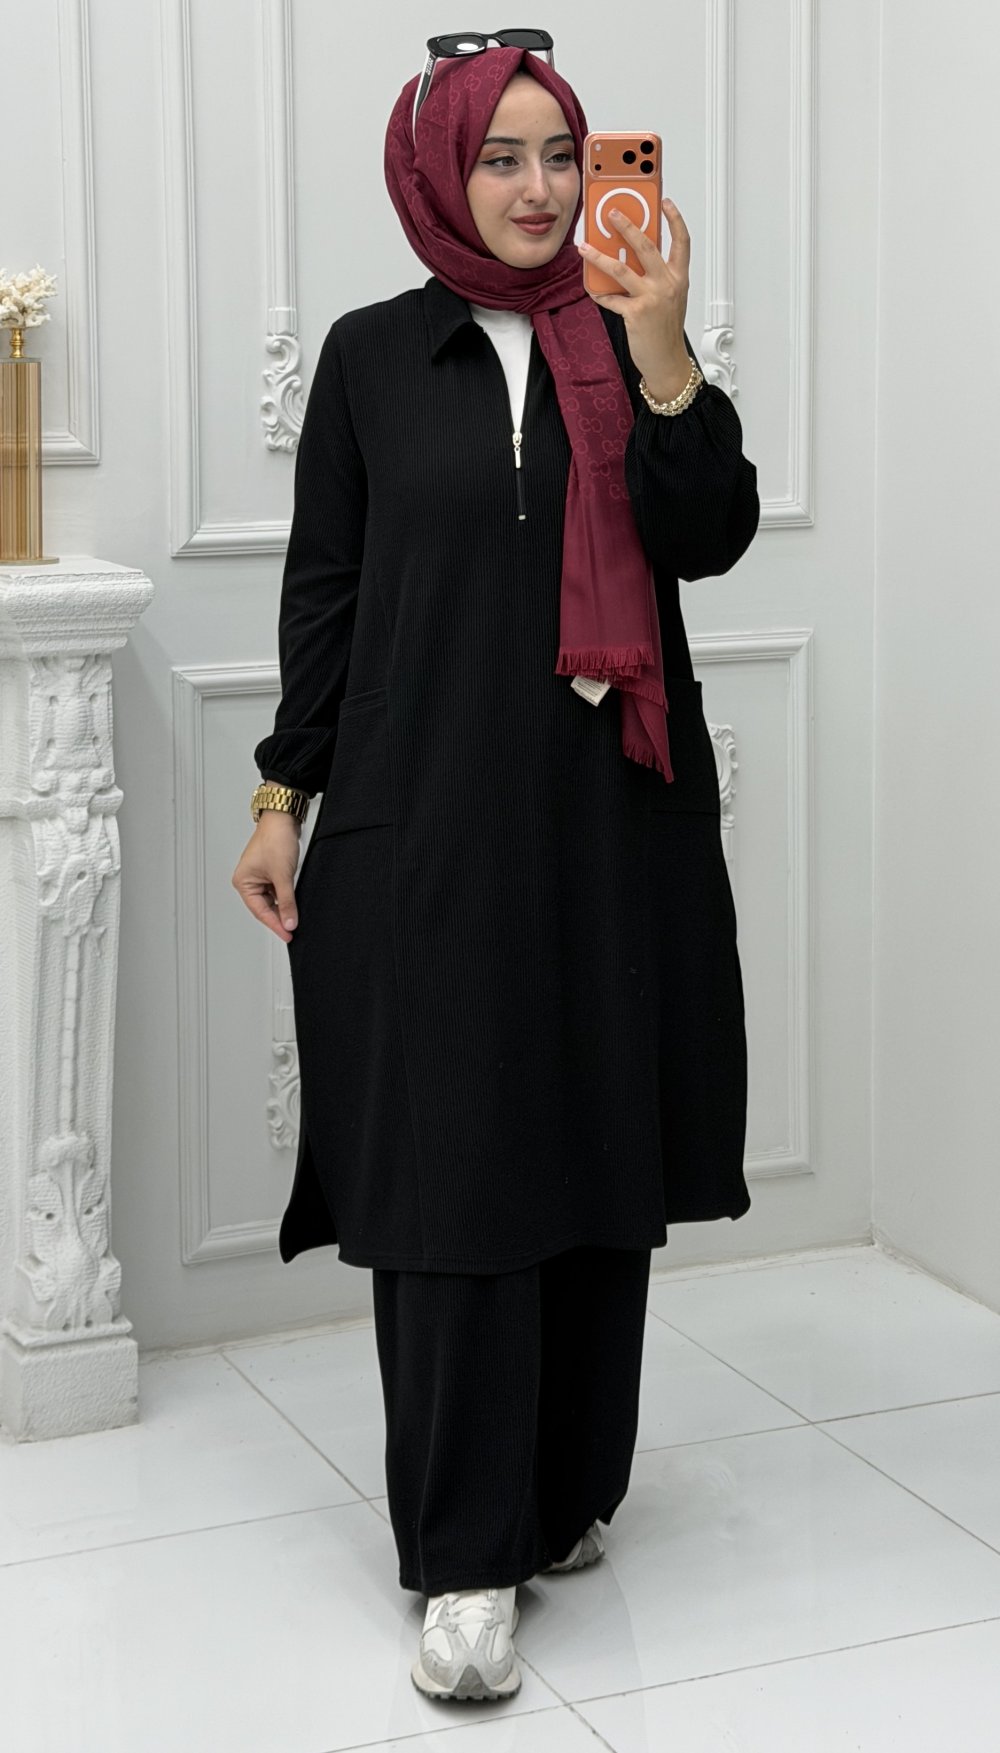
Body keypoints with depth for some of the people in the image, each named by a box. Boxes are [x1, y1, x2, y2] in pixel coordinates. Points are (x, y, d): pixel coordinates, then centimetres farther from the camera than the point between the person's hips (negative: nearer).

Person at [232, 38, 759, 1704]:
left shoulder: (629, 343, 7)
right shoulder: (372, 357, 3)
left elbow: (708, 539, -6)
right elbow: (322, 586, 5)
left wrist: (662, 357, -18)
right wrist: (282, 799, 2)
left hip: (613, 813, 2)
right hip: (425, 818, -2)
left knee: (598, 1149, 9)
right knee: (450, 1168, -6)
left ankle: (567, 1486, 25)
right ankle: (468, 1561, -1)